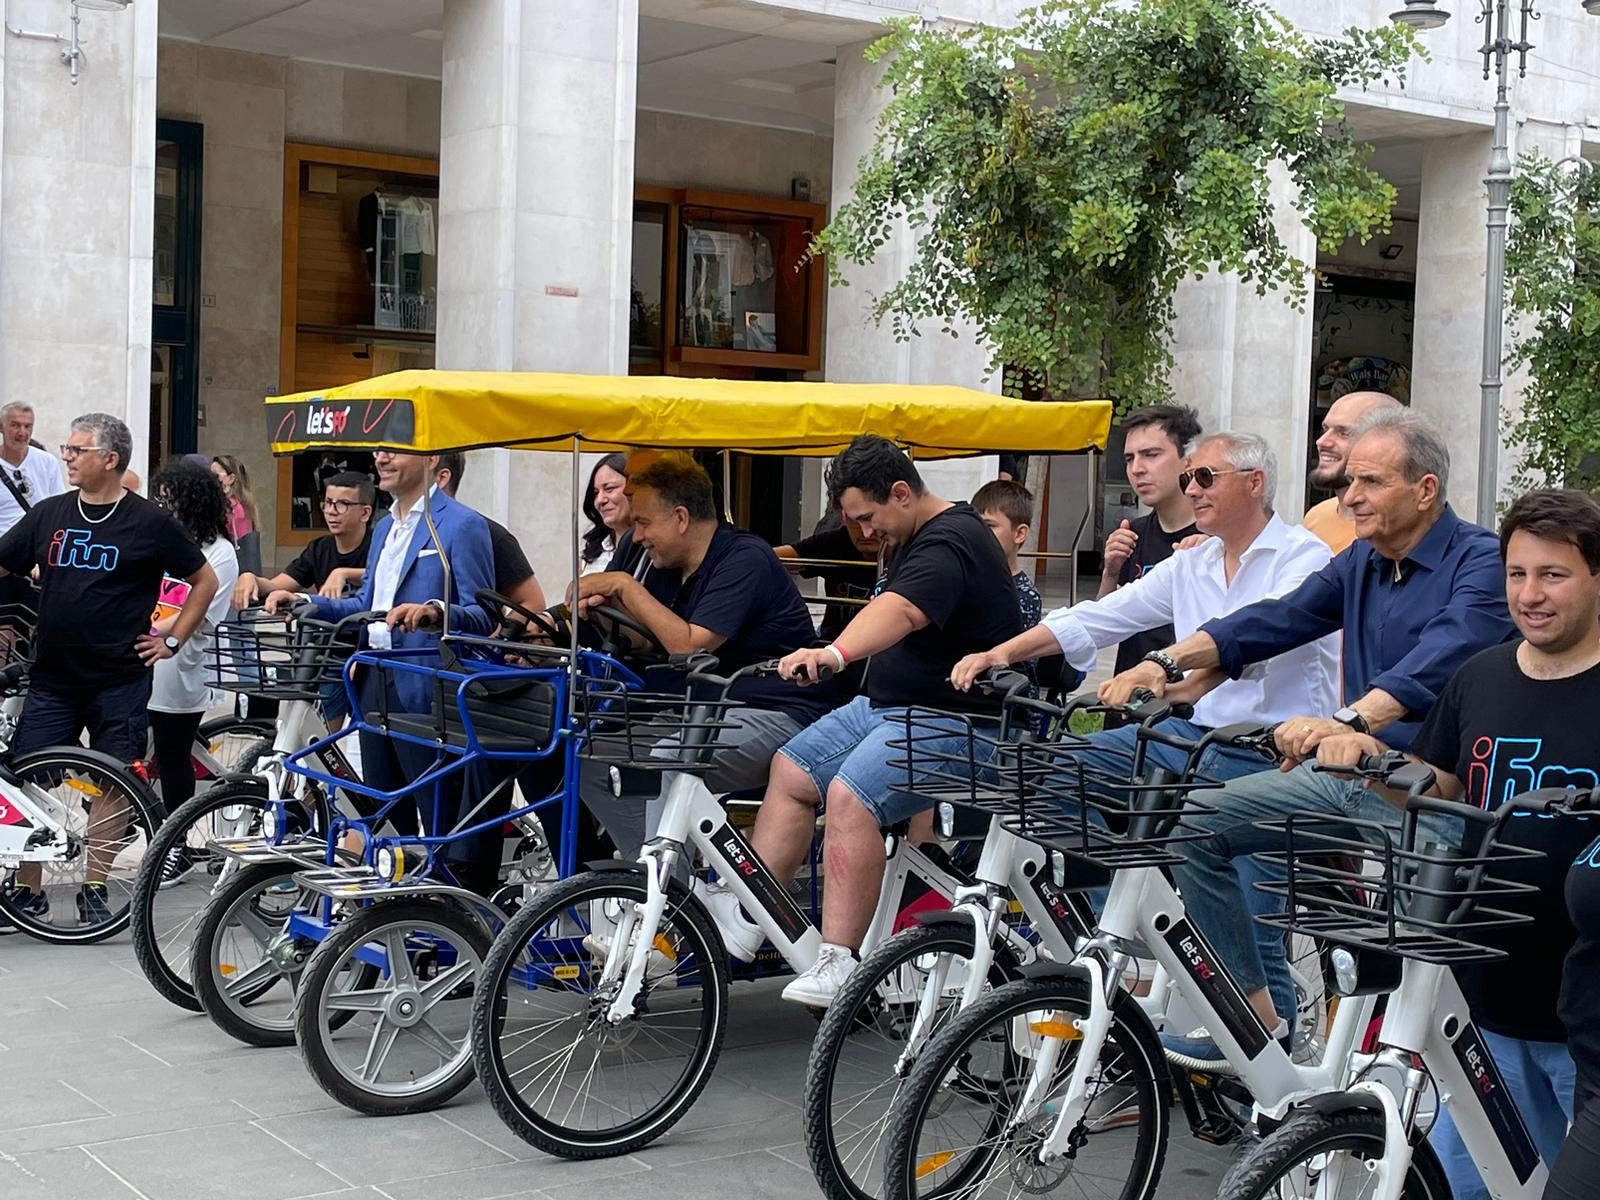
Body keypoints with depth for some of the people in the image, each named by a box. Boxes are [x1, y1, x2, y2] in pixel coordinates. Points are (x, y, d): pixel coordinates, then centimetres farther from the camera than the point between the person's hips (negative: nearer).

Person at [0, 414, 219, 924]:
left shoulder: (149, 523, -3)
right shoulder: (49, 514, 6)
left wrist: (172, 640, 1)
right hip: (52, 679, 3)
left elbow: (205, 581, 5)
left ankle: (94, 888, 15)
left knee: (114, 785, 3)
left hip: (120, 681, -3)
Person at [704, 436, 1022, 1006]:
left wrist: (835, 653, -54)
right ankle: (745, 914, 5)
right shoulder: (913, 539, 15)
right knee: (790, 768, 4)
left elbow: (900, 610, -39)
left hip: (952, 721, -11)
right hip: (885, 703, 11)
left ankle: (838, 961, -28)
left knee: (851, 794, -29)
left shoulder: (949, 544, -20)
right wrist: (833, 654, 11)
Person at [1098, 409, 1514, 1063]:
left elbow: (1437, 663, -30)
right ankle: (1260, 1017, 1)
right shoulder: (1361, 562, 13)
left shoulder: (1482, 562, -12)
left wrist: (1346, 721, -47)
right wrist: (1165, 663, -10)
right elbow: (1277, 620, 5)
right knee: (1194, 823, -2)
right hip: (1351, 771, 7)